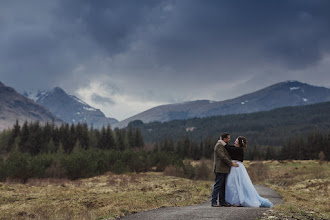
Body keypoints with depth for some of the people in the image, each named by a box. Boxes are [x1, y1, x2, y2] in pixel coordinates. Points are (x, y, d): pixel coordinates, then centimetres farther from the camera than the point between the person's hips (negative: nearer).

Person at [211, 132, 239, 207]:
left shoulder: (223, 145, 20)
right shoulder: (219, 145, -12)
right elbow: (223, 157, -19)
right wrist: (231, 163, -16)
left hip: (224, 169, 10)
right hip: (220, 169, -10)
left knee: (223, 186, 10)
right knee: (218, 185, -10)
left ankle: (222, 201, 14)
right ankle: (213, 202, -8)